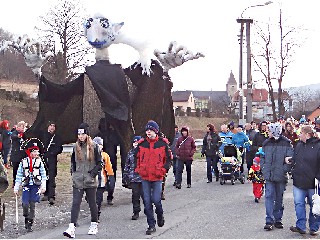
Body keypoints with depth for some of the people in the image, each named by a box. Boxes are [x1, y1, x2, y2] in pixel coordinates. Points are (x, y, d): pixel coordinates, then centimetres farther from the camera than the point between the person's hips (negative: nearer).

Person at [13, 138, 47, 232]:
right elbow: (19, 175, 6)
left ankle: (30, 224, 9)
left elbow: (43, 175, 4)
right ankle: (26, 219, 20)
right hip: (26, 185, 0)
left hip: (36, 185, 0)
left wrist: (43, 186, -2)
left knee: (32, 205, 1)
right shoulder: (23, 162, 2)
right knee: (25, 204, -8)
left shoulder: (39, 162, 2)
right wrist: (16, 187, 6)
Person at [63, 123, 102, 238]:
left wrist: (93, 173, -10)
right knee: (75, 203, -8)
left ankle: (94, 225, 27)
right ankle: (72, 228, -15)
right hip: (77, 181, 2)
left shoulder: (94, 147, -3)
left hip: (90, 181, -2)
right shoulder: (76, 147, 8)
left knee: (92, 203, 10)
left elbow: (99, 163, -1)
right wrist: (73, 171, 10)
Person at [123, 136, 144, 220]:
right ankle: (136, 212, 11)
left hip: (143, 177, -3)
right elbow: (127, 165, 18)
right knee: (135, 195, 3)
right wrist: (126, 175, 14)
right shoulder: (130, 153, 12)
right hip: (133, 178, 3)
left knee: (144, 194, 1)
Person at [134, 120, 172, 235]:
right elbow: (136, 157, 16)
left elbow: (169, 158, 4)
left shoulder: (163, 143, -3)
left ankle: (160, 215, 27)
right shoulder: (142, 144, 3)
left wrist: (163, 170, -6)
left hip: (157, 177, -3)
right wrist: (138, 169, 5)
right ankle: (151, 225, 12)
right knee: (147, 202, 3)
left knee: (156, 200, -6)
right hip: (145, 177, 3)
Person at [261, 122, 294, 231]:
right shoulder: (266, 143, 7)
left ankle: (278, 219, 21)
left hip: (281, 176, -2)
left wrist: (284, 169, -15)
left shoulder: (286, 143, -6)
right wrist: (263, 167, 4)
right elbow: (262, 157, 16)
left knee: (279, 198, 10)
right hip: (269, 175, 2)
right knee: (269, 196, -5)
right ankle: (269, 220, -5)